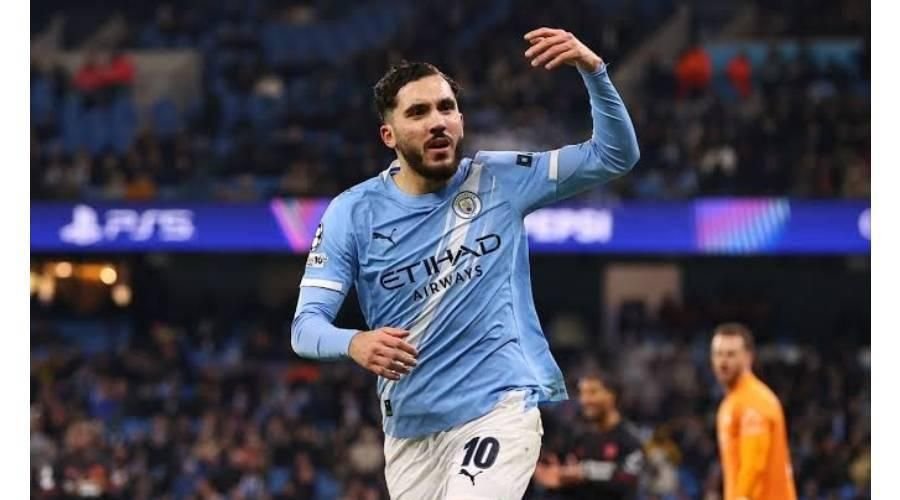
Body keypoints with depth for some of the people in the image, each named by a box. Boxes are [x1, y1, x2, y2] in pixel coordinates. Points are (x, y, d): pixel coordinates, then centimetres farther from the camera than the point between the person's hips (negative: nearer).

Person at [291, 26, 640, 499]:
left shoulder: (500, 181, 0)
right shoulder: (353, 212, -2)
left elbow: (615, 156, -3)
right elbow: (306, 324, -6)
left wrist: (592, 69, -19)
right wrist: (355, 344, -30)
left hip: (500, 407, -3)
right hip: (410, 425, 3)